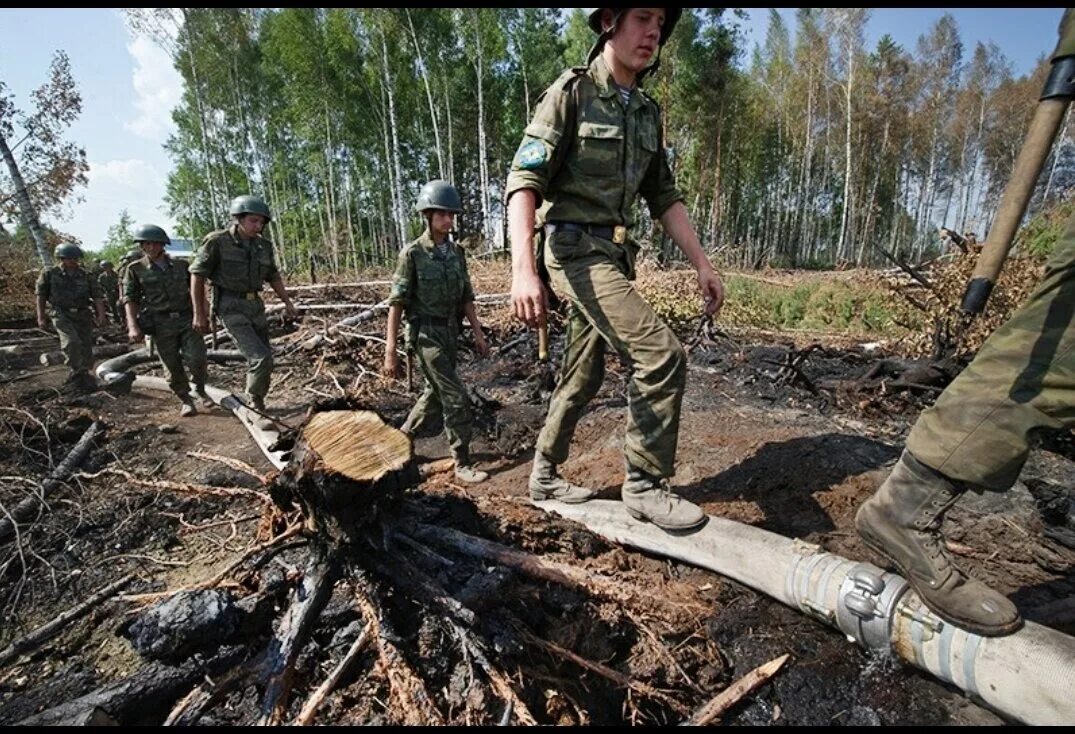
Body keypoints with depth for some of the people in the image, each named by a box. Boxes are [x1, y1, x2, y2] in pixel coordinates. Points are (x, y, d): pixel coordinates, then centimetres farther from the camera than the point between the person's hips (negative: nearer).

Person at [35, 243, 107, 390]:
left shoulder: (86, 276, 3)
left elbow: (97, 296, -4)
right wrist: (41, 317, 1)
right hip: (62, 314, -2)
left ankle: (83, 375, 20)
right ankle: (76, 372, -7)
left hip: (83, 314, 2)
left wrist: (101, 314, -18)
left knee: (86, 345, 4)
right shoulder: (49, 273, 1)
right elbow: (41, 296, 5)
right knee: (71, 342, -22)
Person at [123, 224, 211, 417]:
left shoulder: (181, 265, 9)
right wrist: (133, 326, -13)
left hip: (187, 318, 1)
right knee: (173, 366, 1)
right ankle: (186, 401, 14)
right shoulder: (135, 269, 4)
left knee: (196, 359, -10)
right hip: (162, 323, 0)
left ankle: (201, 392, 14)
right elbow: (130, 298, -1)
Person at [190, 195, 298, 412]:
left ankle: (258, 403, 27)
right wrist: (199, 314, -9)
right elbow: (197, 276, -8)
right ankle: (255, 401, 8)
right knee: (261, 358, -17)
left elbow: (273, 276, 17)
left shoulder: (263, 246, 5)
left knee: (263, 359, 8)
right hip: (231, 307, -6)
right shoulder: (217, 241, -11)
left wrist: (288, 303, 12)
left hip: (256, 305, 6)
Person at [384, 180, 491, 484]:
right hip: (426, 334, -6)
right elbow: (396, 303, -11)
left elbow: (466, 297, 10)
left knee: (436, 394, 18)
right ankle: (462, 464, 7)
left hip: (450, 333, 7)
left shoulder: (457, 252, 6)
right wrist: (390, 352, -13)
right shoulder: (412, 253, -10)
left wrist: (478, 334, 5)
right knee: (456, 398, -8)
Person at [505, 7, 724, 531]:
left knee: (583, 376, 12)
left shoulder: (647, 112, 16)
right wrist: (523, 268, -30)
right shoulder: (571, 91, -5)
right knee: (662, 356, -20)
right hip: (578, 252, -8)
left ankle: (544, 476, 29)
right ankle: (644, 485, -3)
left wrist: (701, 262, 7)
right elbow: (523, 179, -15)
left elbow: (664, 197, 16)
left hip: (614, 255, 8)